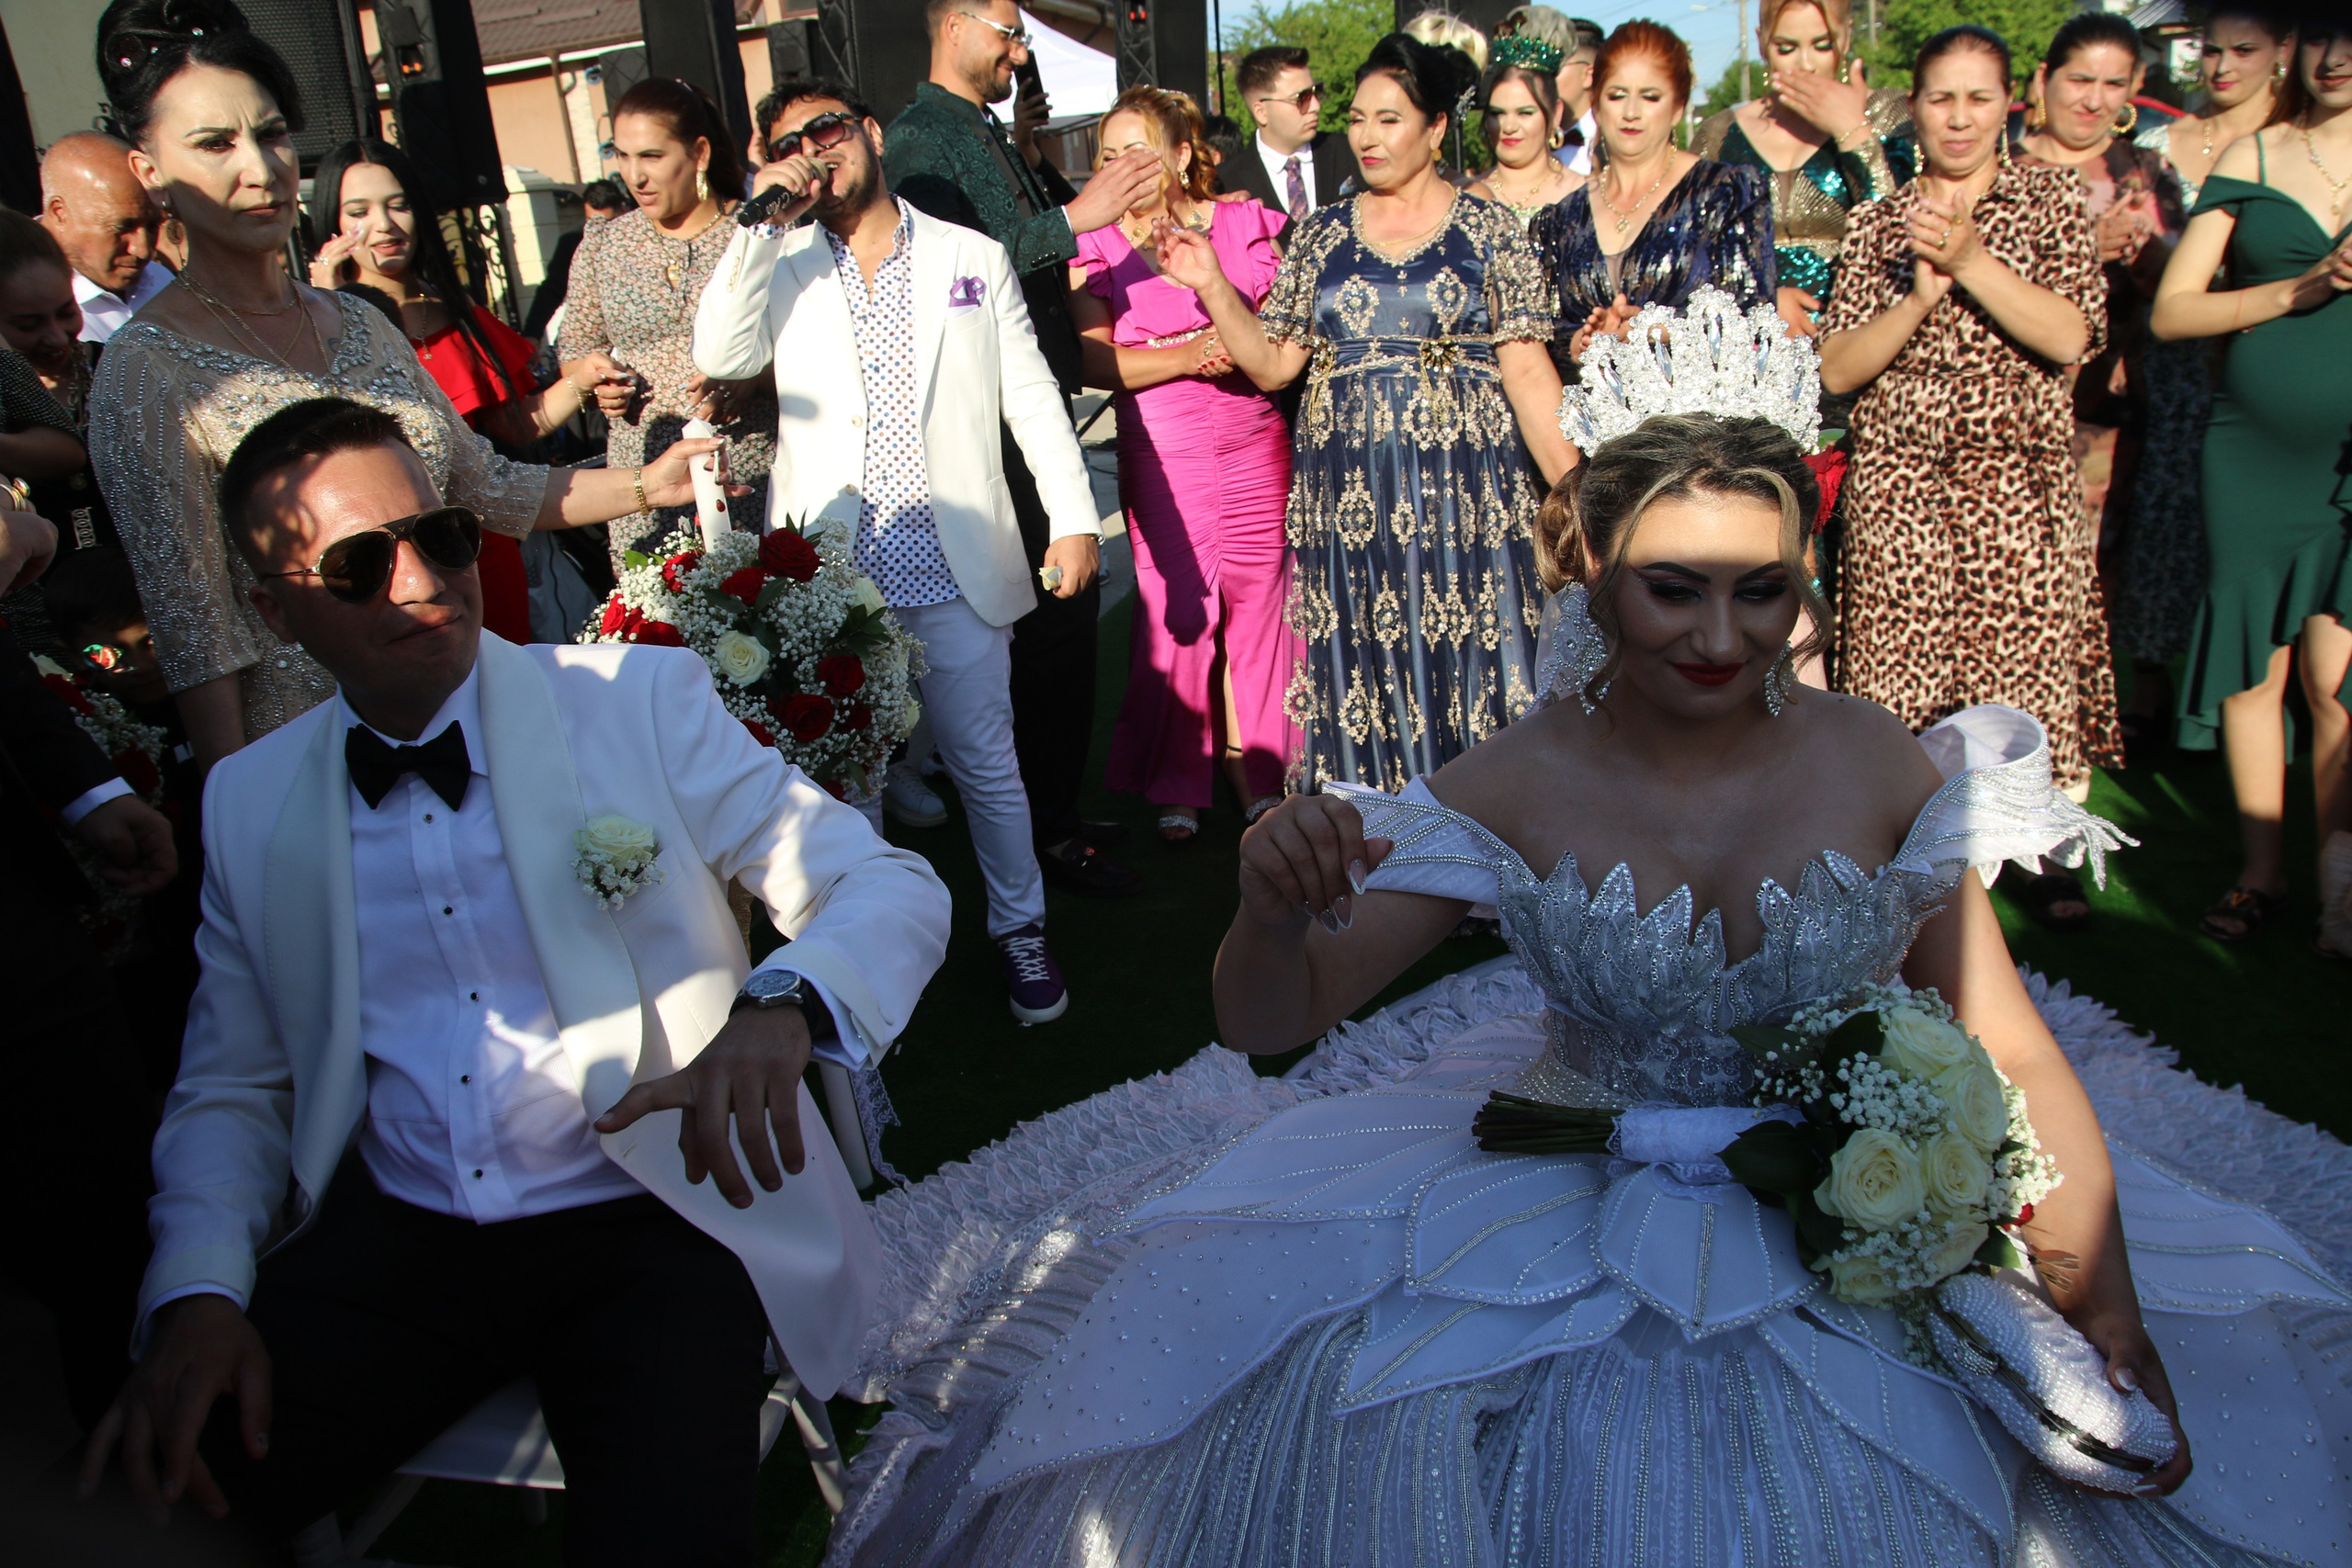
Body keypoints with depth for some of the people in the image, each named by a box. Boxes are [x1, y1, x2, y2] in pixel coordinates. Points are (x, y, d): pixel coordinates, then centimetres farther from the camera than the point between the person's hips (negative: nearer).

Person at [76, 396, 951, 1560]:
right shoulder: (249, 801, 9)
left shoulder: (643, 700, -2)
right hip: (394, 1242, 3)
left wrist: (780, 1010, -29)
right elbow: (229, 1090, 13)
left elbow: (891, 887, -7)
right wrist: (197, 1294, -6)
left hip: (657, 1217, -3)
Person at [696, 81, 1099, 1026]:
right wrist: (762, 223, -9)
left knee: (986, 762, 6)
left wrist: (1075, 519, -2)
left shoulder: (973, 258, 9)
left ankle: (1020, 929, 24)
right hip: (829, 567, 1)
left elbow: (1030, 394, 6)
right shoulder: (783, 270, 10)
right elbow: (718, 356, -7)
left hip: (955, 564, -1)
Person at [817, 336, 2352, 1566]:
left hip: (1860, 1234, 1)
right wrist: (1274, 907, -35)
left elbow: (2009, 1047, -2)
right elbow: (1269, 1021, -13)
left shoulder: (1868, 759, -8)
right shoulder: (1517, 787, -11)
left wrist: (2109, 1319, -7)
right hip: (1568, 1214, -1)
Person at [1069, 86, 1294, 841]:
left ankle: (1254, 765, 22)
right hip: (1160, 456, -1)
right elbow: (1095, 360, -8)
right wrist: (1193, 355, -16)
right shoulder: (1096, 248, 3)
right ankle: (1178, 785, 15)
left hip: (1255, 445, 2)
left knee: (1258, 595, 5)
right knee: (1176, 607, -1)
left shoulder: (1242, 224, 7)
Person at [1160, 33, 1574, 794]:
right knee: (1361, 672, 4)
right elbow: (1271, 363, 10)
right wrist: (1212, 286, -3)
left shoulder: (1488, 229, 4)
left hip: (1460, 486, -2)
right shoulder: (1319, 236, 11)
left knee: (1470, 670, -1)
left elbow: (1525, 368, -1)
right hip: (1348, 493, 2)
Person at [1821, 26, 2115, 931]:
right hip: (1901, 480, 1)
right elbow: (1835, 371, 0)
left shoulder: (2050, 199, 7)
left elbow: (2072, 337, -8)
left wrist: (1971, 261, -15)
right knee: (1901, 679, 0)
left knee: (2030, 659, 1)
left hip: (2020, 478, 0)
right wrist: (1921, 292, -13)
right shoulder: (1878, 222, 9)